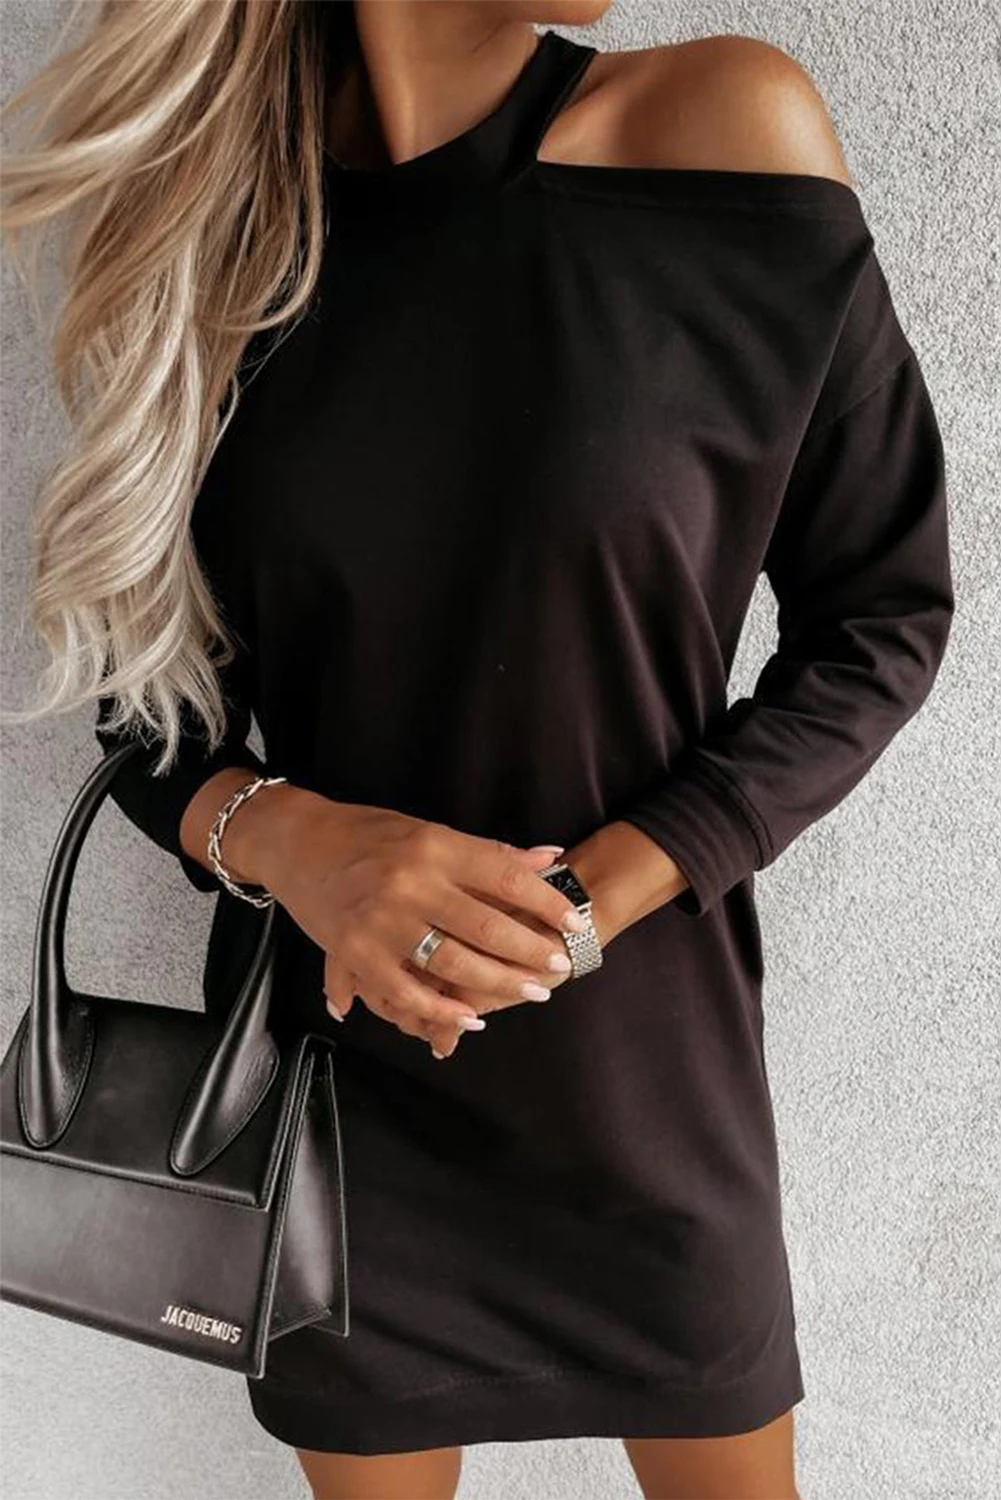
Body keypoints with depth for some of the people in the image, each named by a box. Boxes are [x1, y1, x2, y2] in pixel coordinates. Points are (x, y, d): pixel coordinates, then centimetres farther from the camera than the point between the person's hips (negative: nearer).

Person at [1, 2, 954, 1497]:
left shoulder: (726, 131, -11)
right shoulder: (203, 210, -4)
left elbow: (882, 620, -6)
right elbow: (137, 682, 2)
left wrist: (589, 902, -16)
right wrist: (279, 838, -19)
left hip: (641, 1053, 0)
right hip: (323, 1051, 1)